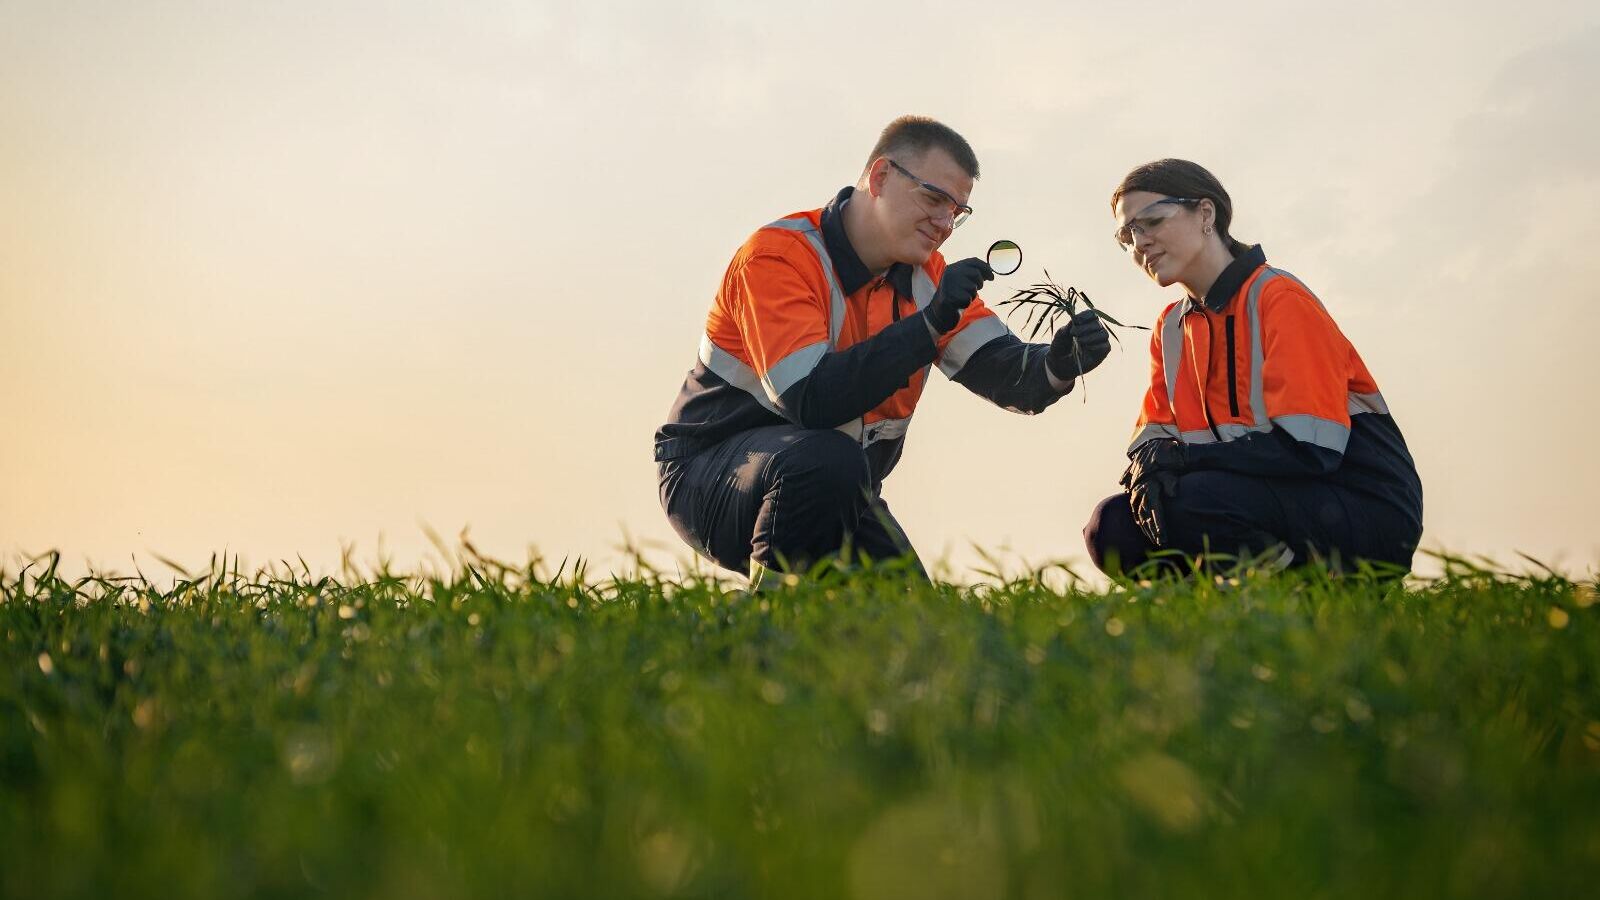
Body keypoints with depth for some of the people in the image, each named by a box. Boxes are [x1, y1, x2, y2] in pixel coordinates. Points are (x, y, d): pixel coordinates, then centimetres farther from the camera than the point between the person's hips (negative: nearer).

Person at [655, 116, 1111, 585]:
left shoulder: (925, 274, 3)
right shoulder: (777, 255, -20)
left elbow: (1004, 372, -8)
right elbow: (808, 400, -34)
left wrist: (1056, 365, -32)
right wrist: (930, 324, -39)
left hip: (834, 492, 7)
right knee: (830, 459, -36)